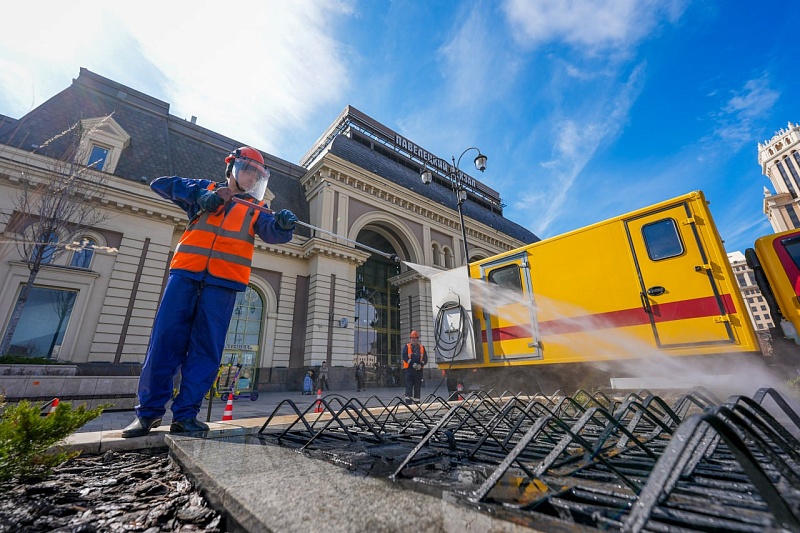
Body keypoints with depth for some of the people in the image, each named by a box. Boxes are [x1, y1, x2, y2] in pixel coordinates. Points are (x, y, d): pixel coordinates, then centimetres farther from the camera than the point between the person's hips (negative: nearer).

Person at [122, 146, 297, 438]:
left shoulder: (256, 208, 16)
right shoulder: (206, 188, 18)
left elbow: (272, 231, -1)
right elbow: (160, 184, 11)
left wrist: (283, 224, -25)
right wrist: (200, 196, -5)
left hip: (223, 283, 0)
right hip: (185, 274, 0)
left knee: (206, 348, -1)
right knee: (165, 340, 1)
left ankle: (185, 414, 7)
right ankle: (149, 410, 13)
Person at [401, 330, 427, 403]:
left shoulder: (422, 348, 11)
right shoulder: (407, 347, 4)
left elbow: (425, 358, 7)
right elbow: (404, 356, -8)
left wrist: (421, 364, -12)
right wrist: (412, 363, -16)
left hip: (419, 369, 3)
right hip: (409, 369, -3)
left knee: (418, 386, 7)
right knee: (409, 385, -6)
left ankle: (417, 400, 15)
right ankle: (408, 400, -3)